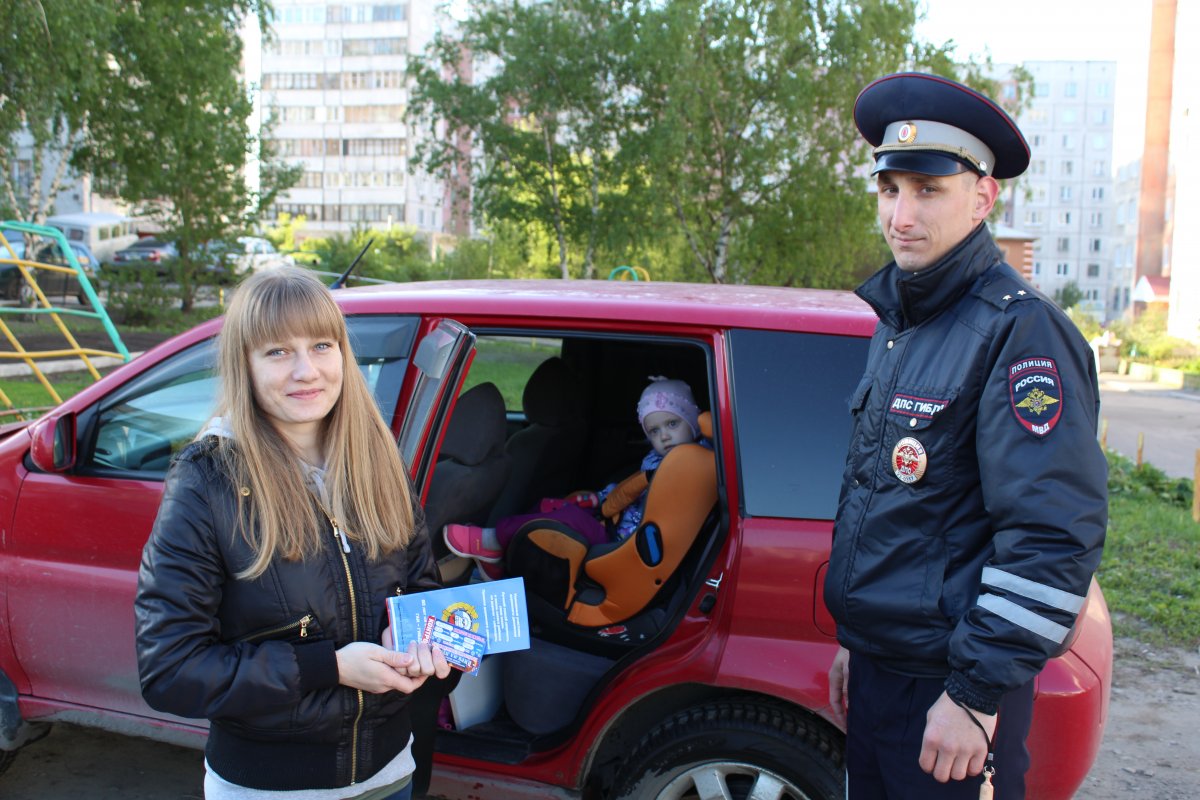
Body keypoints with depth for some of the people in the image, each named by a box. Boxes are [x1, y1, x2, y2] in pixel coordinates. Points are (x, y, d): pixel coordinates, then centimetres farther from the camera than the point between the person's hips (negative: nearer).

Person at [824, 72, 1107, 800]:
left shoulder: (1019, 331, -17)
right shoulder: (896, 327, 10)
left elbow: (1056, 538, -22)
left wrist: (978, 694, -20)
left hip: (951, 691, -8)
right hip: (876, 670, 8)